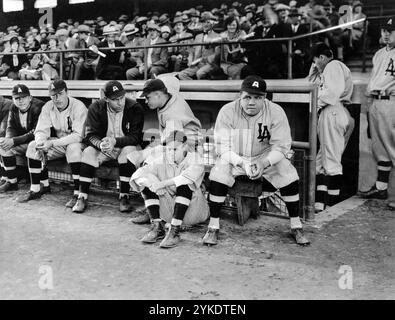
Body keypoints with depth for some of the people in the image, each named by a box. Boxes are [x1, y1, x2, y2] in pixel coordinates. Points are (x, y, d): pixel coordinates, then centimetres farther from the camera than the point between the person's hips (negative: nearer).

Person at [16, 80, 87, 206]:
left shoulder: (78, 107, -21)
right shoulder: (48, 107, -3)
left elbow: (78, 135, -28)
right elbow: (41, 130, -3)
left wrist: (52, 143, -35)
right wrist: (41, 143, -28)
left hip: (75, 142, -6)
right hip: (57, 142, 6)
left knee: (74, 148, -38)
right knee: (32, 146, -13)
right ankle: (35, 189, -6)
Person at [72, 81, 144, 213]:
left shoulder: (135, 108, -17)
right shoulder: (96, 108, -9)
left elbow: (135, 137, -21)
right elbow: (90, 135, -13)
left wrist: (115, 141, -37)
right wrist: (100, 144, -36)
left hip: (126, 146, -2)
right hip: (104, 148, 2)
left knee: (129, 150, -35)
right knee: (88, 152, -25)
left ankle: (124, 197, -25)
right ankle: (82, 197, -19)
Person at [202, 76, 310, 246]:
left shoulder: (276, 112, -17)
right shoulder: (227, 112, -18)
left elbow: (281, 146, -14)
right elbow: (222, 147, -16)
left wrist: (264, 163, -32)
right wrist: (242, 163, -32)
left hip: (267, 157, 1)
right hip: (234, 157, 0)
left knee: (290, 177, -21)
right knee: (218, 176, -28)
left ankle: (296, 227, -1)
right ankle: (213, 227, -11)